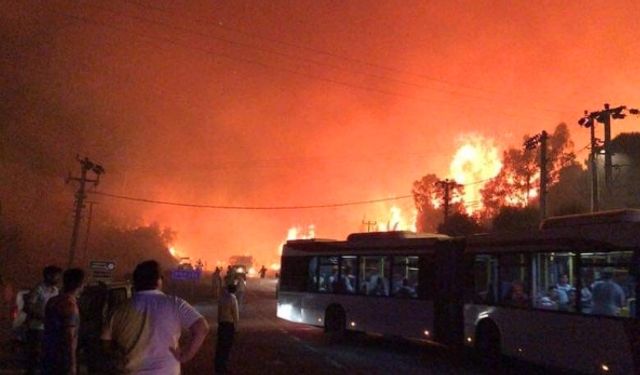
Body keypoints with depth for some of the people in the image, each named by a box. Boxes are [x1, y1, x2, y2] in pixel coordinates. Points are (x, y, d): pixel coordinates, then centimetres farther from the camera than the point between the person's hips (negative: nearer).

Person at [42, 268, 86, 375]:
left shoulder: (52, 301, 8)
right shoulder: (70, 304, -18)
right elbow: (69, 337, -20)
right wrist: (72, 364, -17)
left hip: (49, 355, 8)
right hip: (62, 358, -8)